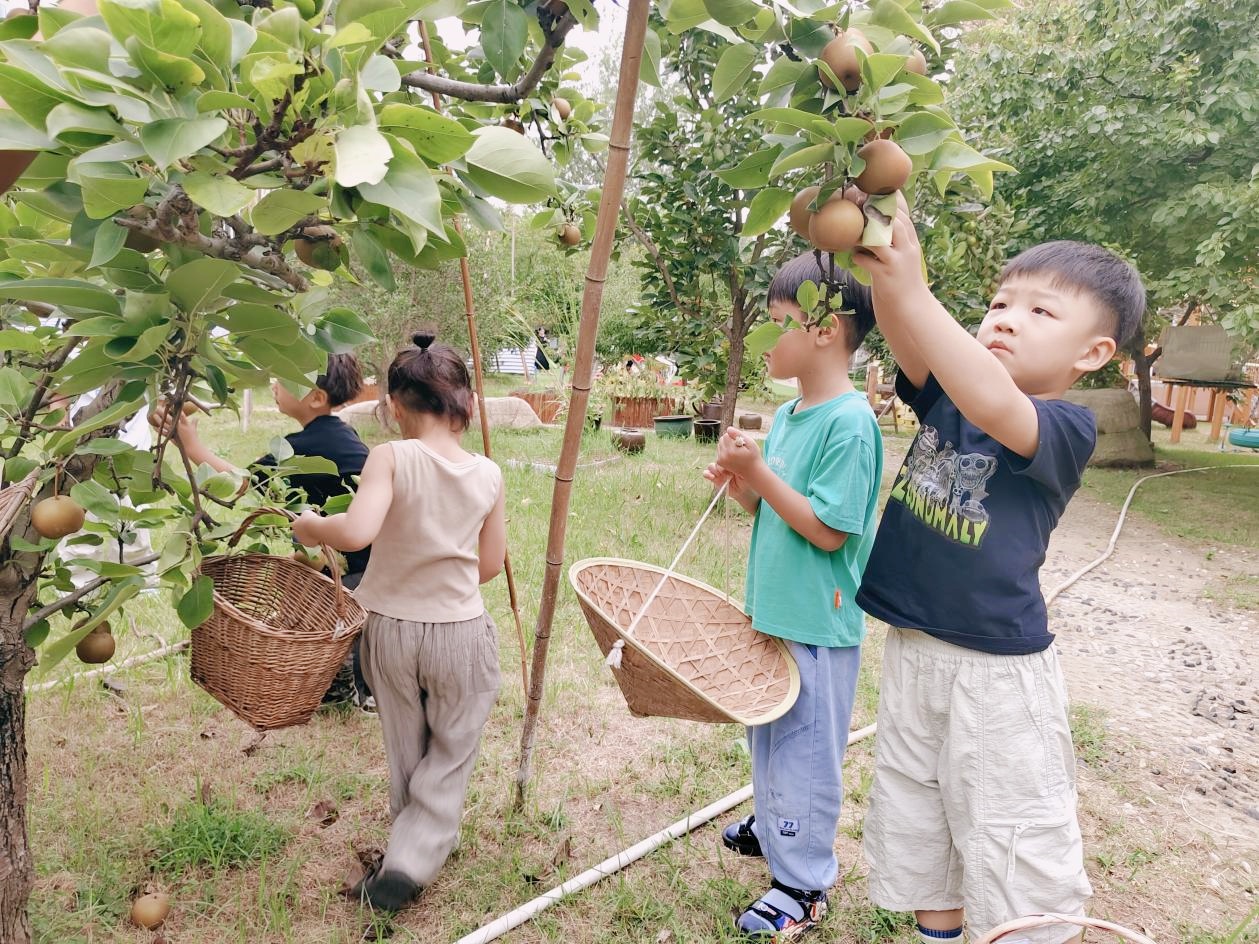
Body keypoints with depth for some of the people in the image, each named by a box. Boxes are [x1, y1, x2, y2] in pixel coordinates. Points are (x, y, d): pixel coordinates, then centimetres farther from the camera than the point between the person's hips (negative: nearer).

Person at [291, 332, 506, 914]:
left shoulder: (391, 458, -16)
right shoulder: (488, 475, -8)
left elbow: (356, 532, -31)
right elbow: (490, 565, 1)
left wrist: (310, 528, -11)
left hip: (390, 630, 0)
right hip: (462, 635, 0)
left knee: (405, 753, 23)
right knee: (450, 758, 19)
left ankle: (420, 840, 42)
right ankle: (408, 861, 10)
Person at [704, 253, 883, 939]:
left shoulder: (849, 422, -21)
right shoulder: (788, 414, 6)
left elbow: (828, 529, -23)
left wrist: (757, 471, -23)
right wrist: (737, 483, -6)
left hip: (817, 626, -9)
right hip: (771, 611, 9)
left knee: (804, 750, 7)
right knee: (766, 733, 25)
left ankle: (802, 883, 26)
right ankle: (771, 825, 48)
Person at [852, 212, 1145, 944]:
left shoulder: (1068, 427, -16)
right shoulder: (945, 389, 0)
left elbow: (994, 405, -36)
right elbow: (911, 340, -18)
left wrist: (910, 288, -42)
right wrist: (885, 259, -38)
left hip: (997, 668, -6)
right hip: (911, 649, 6)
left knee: (1016, 845, 9)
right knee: (915, 825, 21)